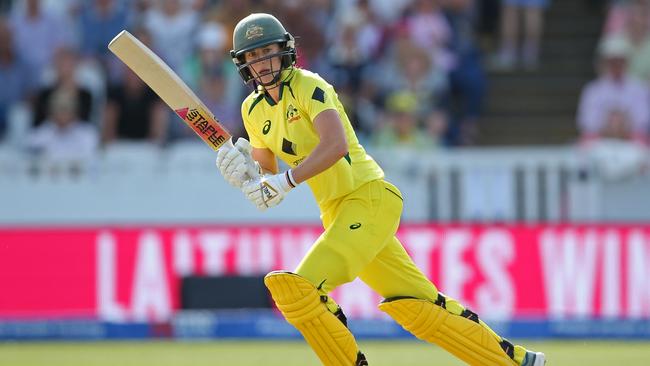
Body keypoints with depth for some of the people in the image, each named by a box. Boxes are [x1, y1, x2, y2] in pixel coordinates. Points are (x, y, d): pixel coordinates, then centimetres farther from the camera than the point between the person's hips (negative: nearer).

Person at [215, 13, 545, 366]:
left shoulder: (307, 86, -10)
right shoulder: (254, 110, 12)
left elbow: (335, 145, -26)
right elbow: (265, 178, 15)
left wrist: (286, 180, -32)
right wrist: (241, 173, -6)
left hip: (370, 198, -8)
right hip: (335, 214, 8)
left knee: (298, 288, -21)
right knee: (418, 309, 7)